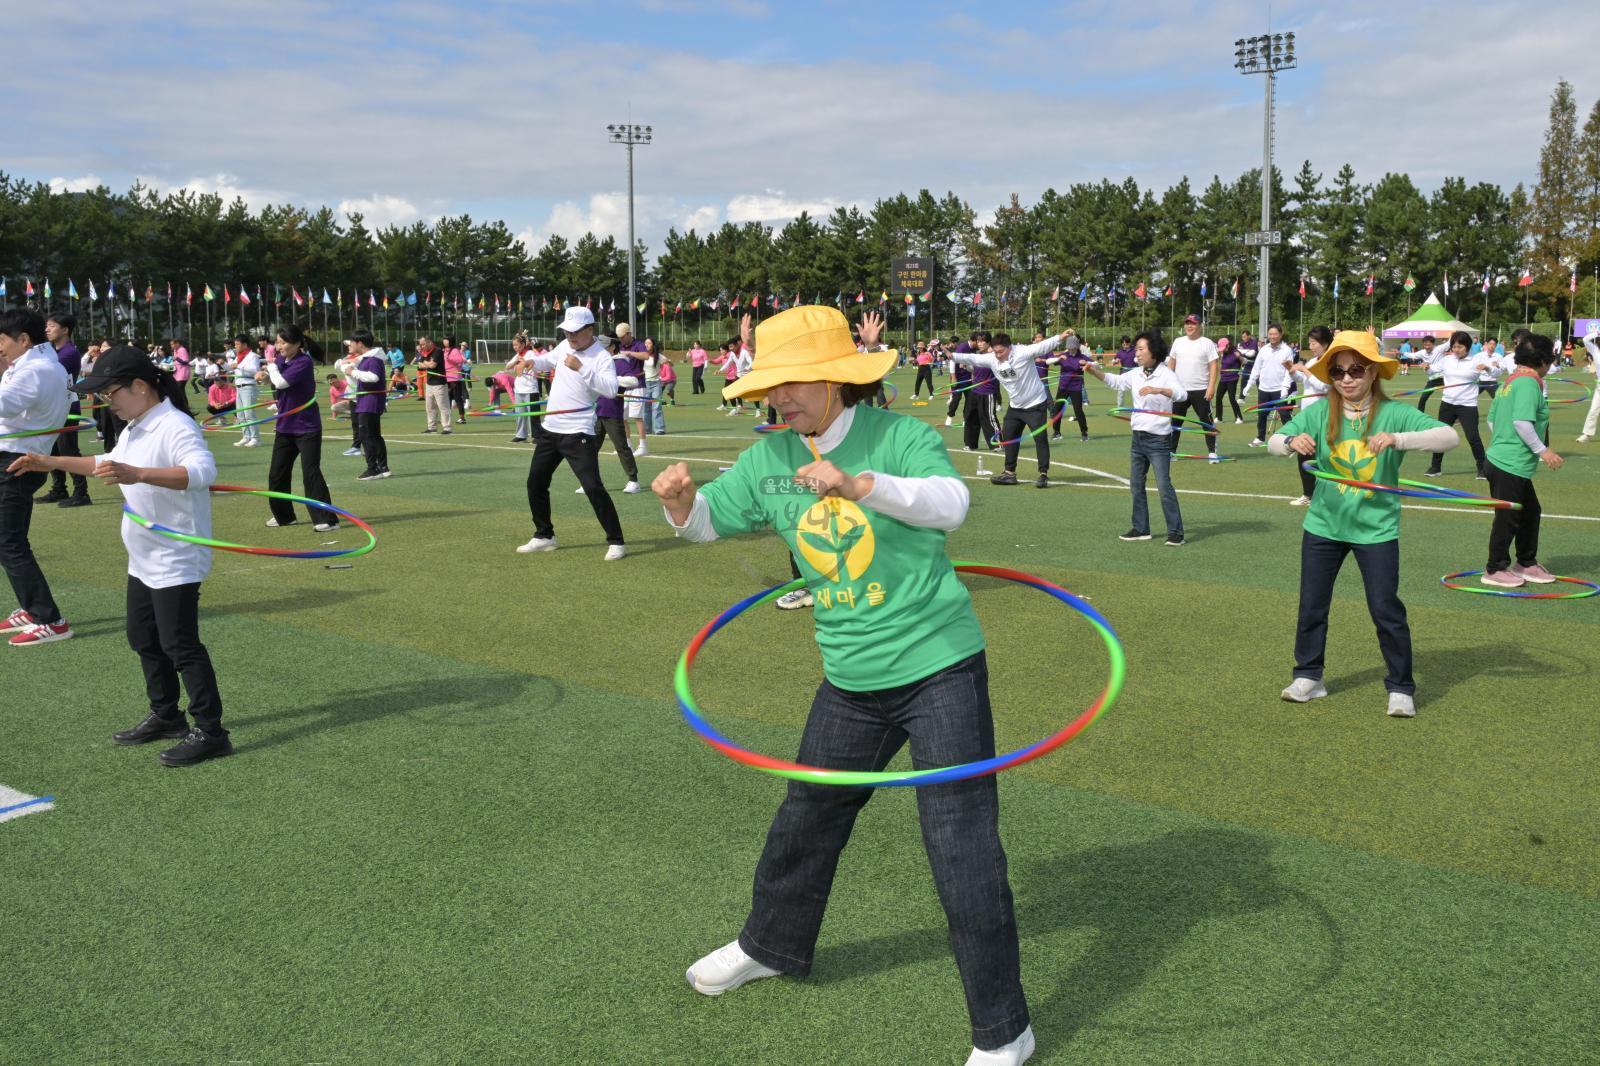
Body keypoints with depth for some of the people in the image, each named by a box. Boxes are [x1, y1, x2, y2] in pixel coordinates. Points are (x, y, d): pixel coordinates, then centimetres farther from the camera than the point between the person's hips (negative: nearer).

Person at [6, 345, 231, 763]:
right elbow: (109, 463, 31)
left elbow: (203, 471, -40)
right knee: (144, 639, 19)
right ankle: (165, 716, 33)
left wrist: (138, 473, -51)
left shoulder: (175, 427, -21)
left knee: (180, 645, -8)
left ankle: (210, 732, -1)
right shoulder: (135, 429, 11)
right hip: (144, 559, 11)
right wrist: (53, 462, 27)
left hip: (176, 561, -11)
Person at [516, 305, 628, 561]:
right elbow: (549, 360, 27)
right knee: (535, 484, 15)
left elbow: (611, 390, -30)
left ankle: (615, 542, -4)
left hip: (578, 434, -8)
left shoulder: (602, 357, -15)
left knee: (593, 488, -15)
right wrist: (533, 362, 5)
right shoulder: (565, 345, 6)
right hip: (549, 429, 8)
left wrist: (581, 368, -35)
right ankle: (544, 536, 31)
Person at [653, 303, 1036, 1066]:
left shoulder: (901, 436, -15)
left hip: (939, 666, -5)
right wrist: (680, 503, -15)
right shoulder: (769, 459, 1)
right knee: (806, 817, 22)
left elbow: (951, 502, -32)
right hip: (850, 680, 6)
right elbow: (709, 522, 9)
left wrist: (862, 484, -48)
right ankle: (773, 946, 48)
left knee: (963, 847, -4)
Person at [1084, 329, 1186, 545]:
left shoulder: (1166, 374, -13)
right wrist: (1094, 370, -3)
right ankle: (1141, 528, 22)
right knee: (1136, 485, 12)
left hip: (1159, 439, -7)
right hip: (1138, 437, 8)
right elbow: (1115, 381, 12)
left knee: (1164, 486, -7)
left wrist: (1158, 389, -41)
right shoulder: (1135, 374, 7)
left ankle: (1175, 532, -2)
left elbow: (1182, 394, -26)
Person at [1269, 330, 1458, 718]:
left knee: (1386, 609, -1)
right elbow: (1273, 442, -4)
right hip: (1323, 525, 3)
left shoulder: (1394, 413, -12)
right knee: (1312, 604, 11)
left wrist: (1397, 440, -38)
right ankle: (1308, 677, 27)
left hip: (1376, 527, -3)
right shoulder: (1319, 413, -5)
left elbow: (1449, 436, -22)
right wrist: (1291, 442, -29)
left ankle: (1401, 689, 12)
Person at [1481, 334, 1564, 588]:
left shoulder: (1510, 381, 13)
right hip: (1511, 465, -10)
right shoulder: (1529, 383, -15)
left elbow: (1491, 420, 18)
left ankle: (1526, 564, 29)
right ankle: (1495, 570, 11)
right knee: (1508, 518, 0)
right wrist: (1542, 450, -18)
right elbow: (1521, 421, -25)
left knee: (1531, 511, 19)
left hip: (1501, 459, 10)